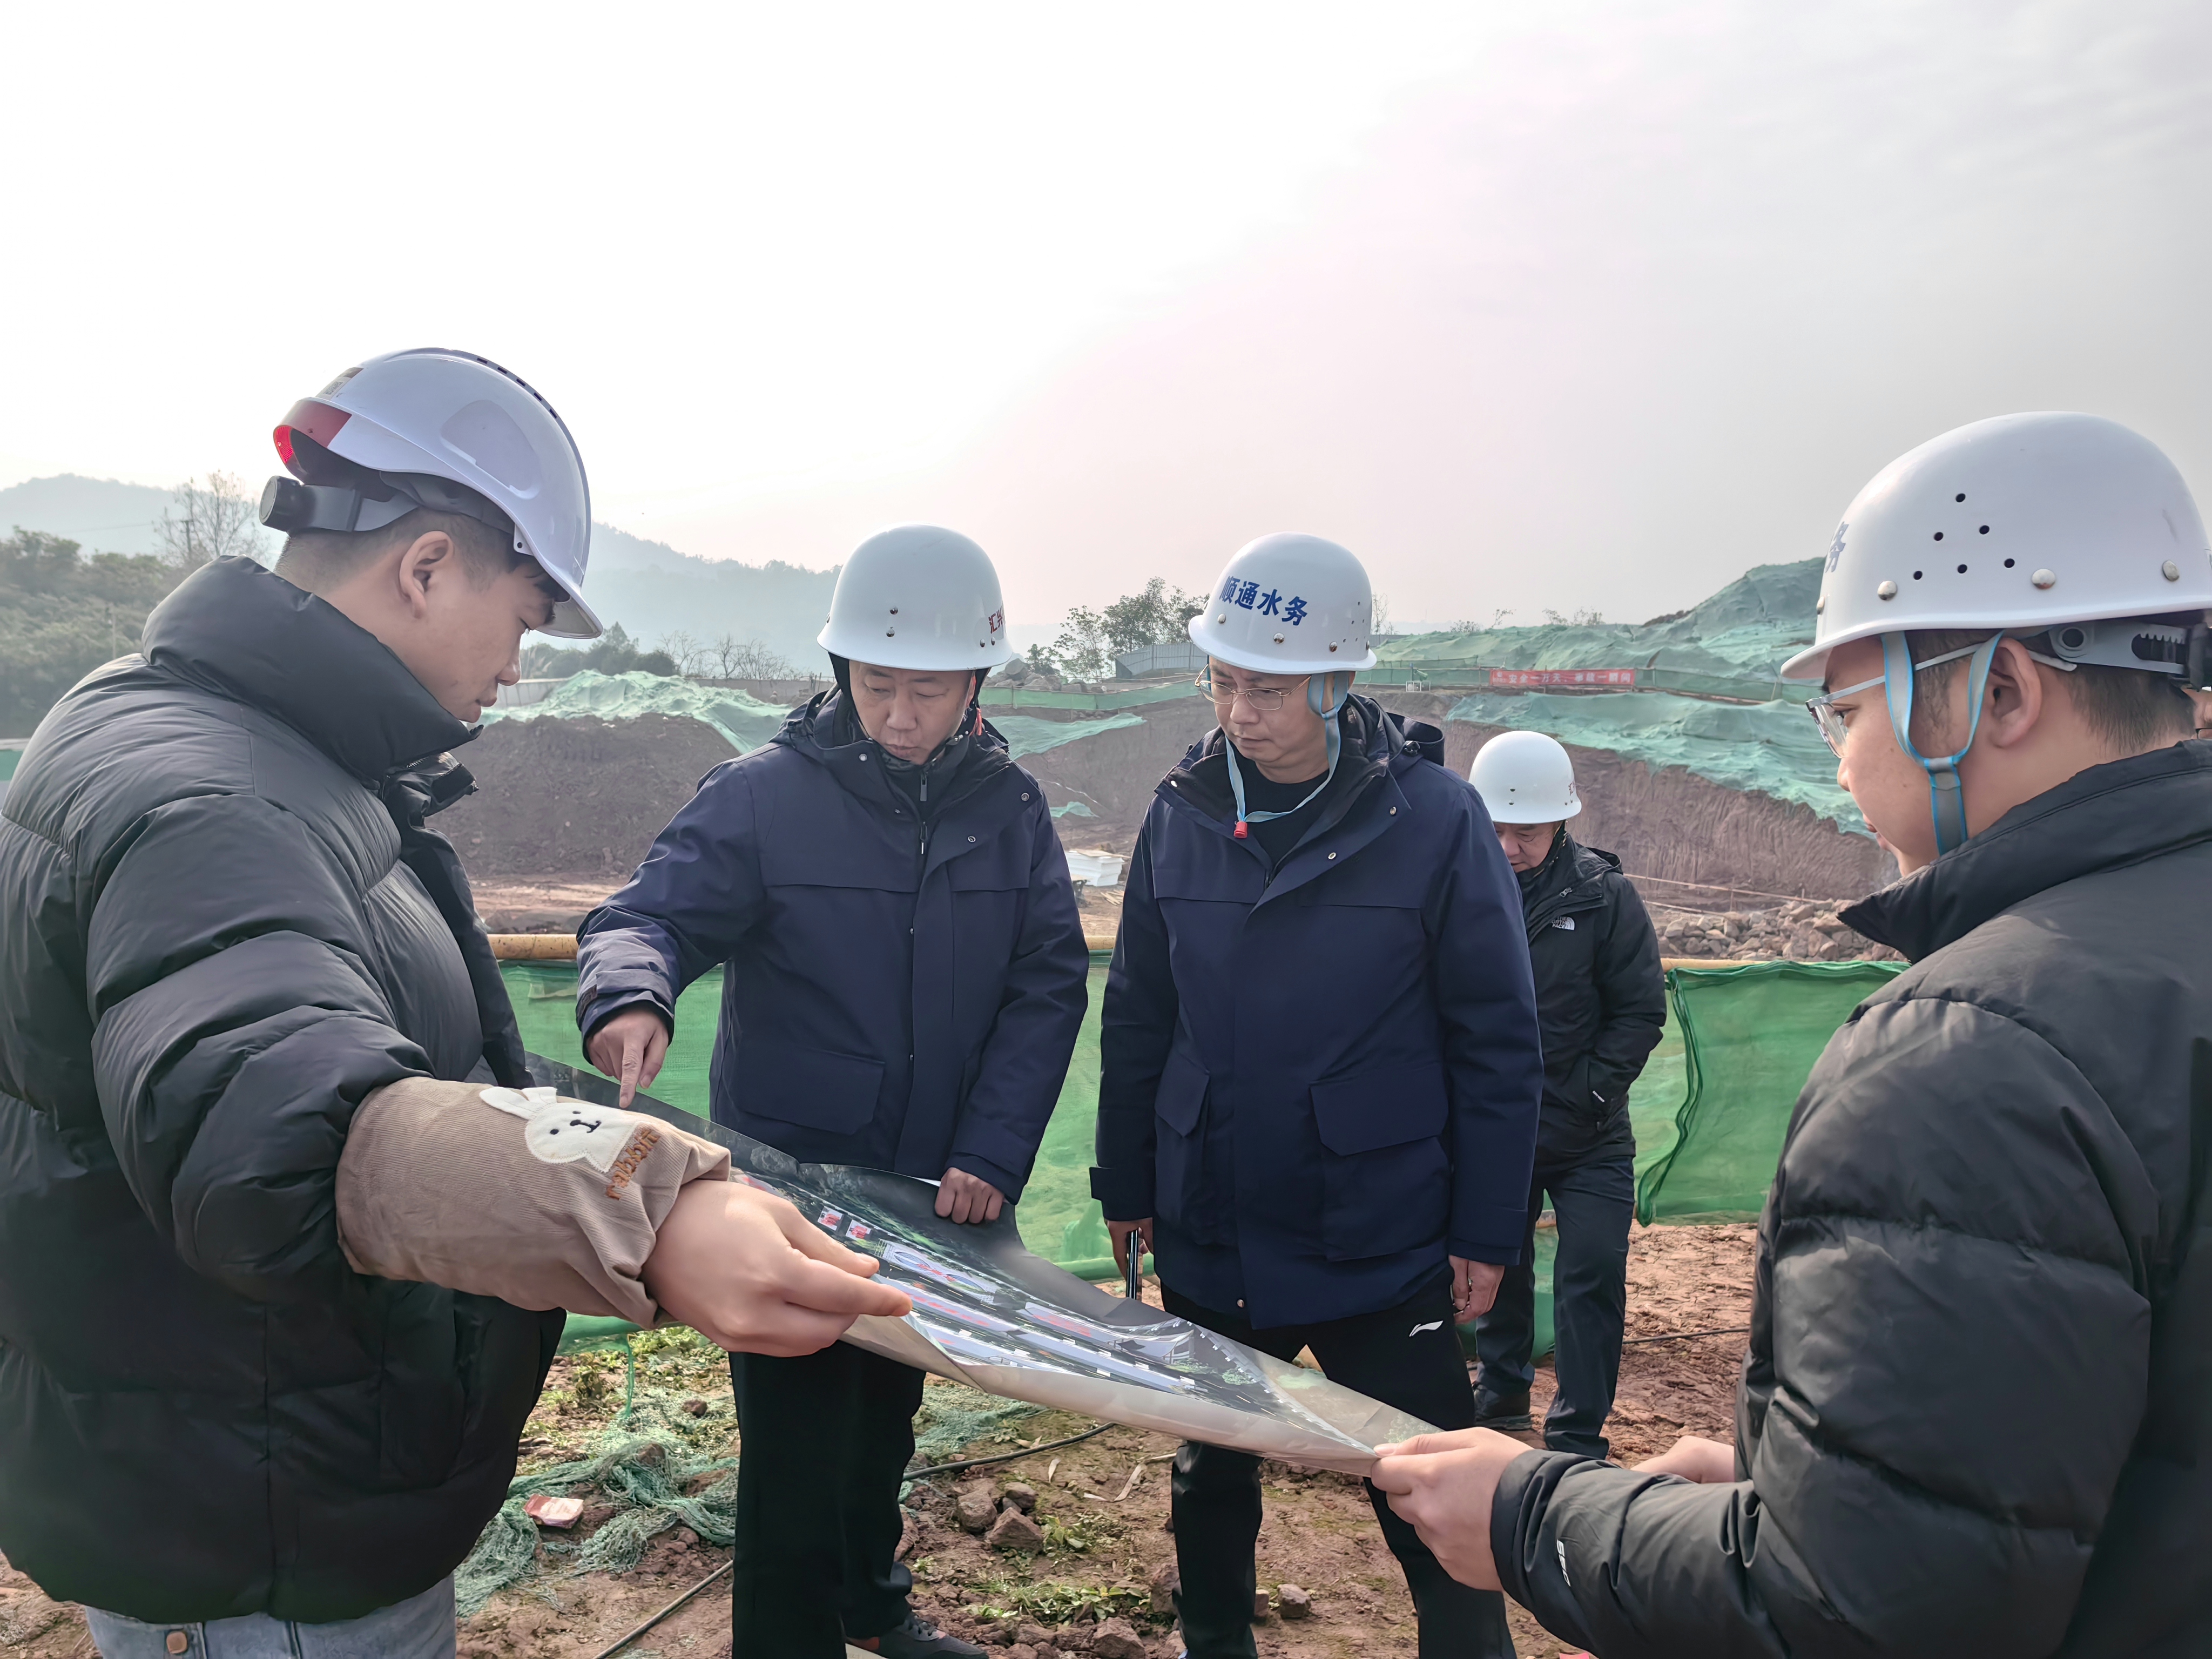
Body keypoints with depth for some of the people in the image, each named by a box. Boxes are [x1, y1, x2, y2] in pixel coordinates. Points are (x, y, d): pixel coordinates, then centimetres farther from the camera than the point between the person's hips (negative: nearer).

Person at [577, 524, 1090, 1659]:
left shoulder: (1008, 808, -3)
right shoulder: (764, 796, -13)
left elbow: (1049, 985, -5)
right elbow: (647, 916, -15)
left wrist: (992, 1154, -14)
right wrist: (631, 996, -40)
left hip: (938, 1195, 4)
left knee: (885, 1422, 25)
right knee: (798, 1462, 0)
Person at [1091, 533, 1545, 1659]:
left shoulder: (1435, 817, -11)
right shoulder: (1182, 814, -1)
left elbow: (1499, 1043, -7)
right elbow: (1135, 1018, 6)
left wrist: (1486, 1230, -6)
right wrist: (1125, 1186, 9)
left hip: (1382, 1243, -3)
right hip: (1208, 1238, 4)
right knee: (1209, 1476, 22)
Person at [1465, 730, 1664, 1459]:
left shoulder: (1605, 895, -10)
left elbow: (1640, 1013, -5)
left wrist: (1580, 1098, -12)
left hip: (1587, 1136, -2)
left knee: (1592, 1277, -1)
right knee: (1499, 1265, 16)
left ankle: (1577, 1437, 14)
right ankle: (1501, 1393, 38)